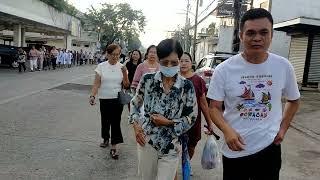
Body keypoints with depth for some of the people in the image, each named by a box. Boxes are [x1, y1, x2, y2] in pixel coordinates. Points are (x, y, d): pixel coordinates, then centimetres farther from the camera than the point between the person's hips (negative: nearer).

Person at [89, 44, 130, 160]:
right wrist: (92, 95, -20)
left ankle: (114, 147, 8)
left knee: (116, 122, -1)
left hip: (117, 100, 0)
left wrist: (125, 73, -13)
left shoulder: (121, 67, 0)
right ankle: (106, 139, 41)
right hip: (104, 99, 1)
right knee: (105, 120, 15)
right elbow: (96, 83, -6)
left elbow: (126, 85, 1)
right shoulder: (101, 66, -3)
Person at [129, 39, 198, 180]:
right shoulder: (148, 79, -7)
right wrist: (135, 125, -4)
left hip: (171, 146, -1)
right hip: (146, 141, 2)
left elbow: (192, 117, -3)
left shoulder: (186, 86, -10)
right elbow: (135, 103, 8)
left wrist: (168, 122, -14)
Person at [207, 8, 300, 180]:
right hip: (235, 149, -1)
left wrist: (283, 128, 3)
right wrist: (227, 131, -24)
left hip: (269, 148, 2)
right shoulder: (224, 69, -12)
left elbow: (293, 100, 13)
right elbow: (214, 107, -8)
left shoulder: (284, 66, -4)